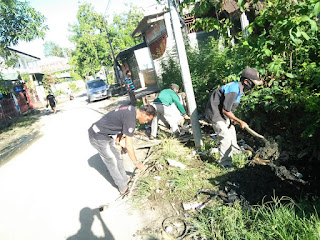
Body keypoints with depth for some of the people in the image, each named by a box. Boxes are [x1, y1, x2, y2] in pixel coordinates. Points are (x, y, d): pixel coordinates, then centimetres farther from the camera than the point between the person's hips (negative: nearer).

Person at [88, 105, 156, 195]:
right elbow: (128, 145, -22)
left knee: (118, 157, 17)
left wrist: (117, 143, 18)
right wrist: (136, 163, -10)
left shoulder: (131, 110, 1)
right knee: (112, 163, 2)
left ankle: (125, 180, 33)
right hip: (98, 138, -9)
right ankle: (124, 189, 17)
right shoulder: (130, 119, -28)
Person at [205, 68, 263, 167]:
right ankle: (225, 162, 5)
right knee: (226, 137, -11)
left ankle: (234, 150, 50)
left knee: (231, 130, 25)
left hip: (222, 113, 11)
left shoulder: (239, 87, 2)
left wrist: (232, 118, 6)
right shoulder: (234, 90, -30)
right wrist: (240, 122, -18)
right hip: (215, 113, -10)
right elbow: (225, 110, -26)